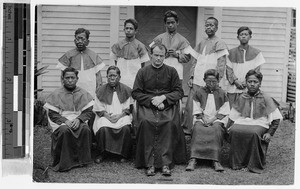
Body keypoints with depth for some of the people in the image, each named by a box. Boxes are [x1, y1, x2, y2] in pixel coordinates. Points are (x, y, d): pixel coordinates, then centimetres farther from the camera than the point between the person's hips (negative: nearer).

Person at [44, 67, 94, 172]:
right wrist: (65, 121, -16)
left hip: (79, 122, 2)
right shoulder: (56, 94, 5)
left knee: (86, 129, -31)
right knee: (64, 130, -35)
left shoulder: (83, 94, 10)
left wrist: (78, 119, -14)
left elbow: (89, 111, 5)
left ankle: (82, 159, -18)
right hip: (61, 123, -1)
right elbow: (52, 114, 0)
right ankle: (64, 162, -25)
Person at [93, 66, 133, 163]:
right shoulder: (101, 90, 9)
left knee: (125, 128, -33)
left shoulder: (126, 90, 7)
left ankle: (124, 154, -15)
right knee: (103, 128, -33)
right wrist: (107, 115, -13)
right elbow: (99, 109, 6)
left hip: (122, 116, 0)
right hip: (105, 116, 1)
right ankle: (101, 153, -13)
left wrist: (119, 115, -13)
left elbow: (128, 108, 4)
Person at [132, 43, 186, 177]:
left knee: (170, 123, -31)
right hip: (146, 105, 0)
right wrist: (152, 100, -8)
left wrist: (163, 97, -8)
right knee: (145, 122, -32)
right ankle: (150, 163, -27)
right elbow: (135, 93, 6)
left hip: (167, 105, 0)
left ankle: (165, 163, -28)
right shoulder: (143, 72, 10)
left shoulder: (171, 71, 11)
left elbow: (179, 92, 8)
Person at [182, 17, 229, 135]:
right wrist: (191, 77, 9)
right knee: (190, 106, 1)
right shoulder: (201, 43, 17)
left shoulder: (219, 44, -2)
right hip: (197, 82, 6)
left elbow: (221, 66, -7)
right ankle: (186, 129, 9)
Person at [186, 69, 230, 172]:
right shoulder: (199, 92, 15)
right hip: (201, 118, 1)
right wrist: (203, 118, -8)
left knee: (216, 129, -34)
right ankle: (193, 159, -41)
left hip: (217, 119, 0)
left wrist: (213, 119, -8)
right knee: (197, 129, -32)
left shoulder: (222, 93, 13)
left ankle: (215, 160, -40)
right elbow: (197, 109, 10)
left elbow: (224, 111, 7)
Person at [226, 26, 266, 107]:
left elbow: (257, 70, 4)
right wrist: (235, 81, -8)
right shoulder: (232, 52, 12)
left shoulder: (256, 53, 8)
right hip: (233, 89, 1)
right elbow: (228, 69, 7)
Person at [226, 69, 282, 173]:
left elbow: (276, 119, 5)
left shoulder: (266, 98, 7)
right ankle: (237, 163, -19)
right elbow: (232, 117, 19)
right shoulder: (241, 98, 15)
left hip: (259, 124, -2)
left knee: (254, 133, -37)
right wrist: (228, 128, 2)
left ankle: (254, 165, -23)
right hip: (242, 122, 3)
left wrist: (269, 133, -6)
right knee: (234, 131, -31)